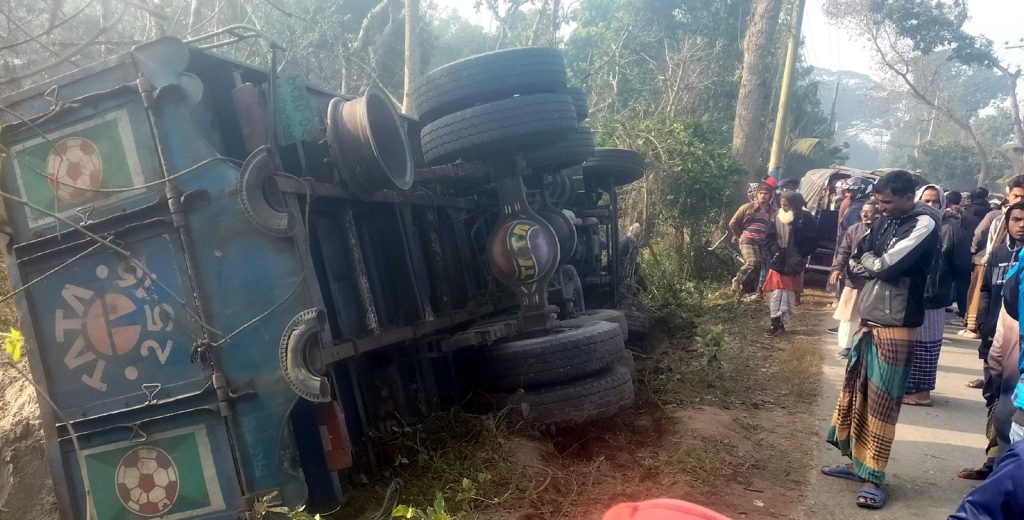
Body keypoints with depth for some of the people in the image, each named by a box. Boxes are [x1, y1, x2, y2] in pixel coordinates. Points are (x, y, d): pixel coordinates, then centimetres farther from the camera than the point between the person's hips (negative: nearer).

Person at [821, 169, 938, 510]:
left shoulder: (923, 224, -11)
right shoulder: (884, 222, 10)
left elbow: (888, 266, -22)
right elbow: (853, 266, 8)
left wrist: (868, 261, -3)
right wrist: (876, 263, -10)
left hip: (895, 329, -8)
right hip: (867, 322, 8)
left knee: (881, 403, -2)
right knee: (856, 394, 14)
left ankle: (872, 478, 7)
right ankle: (857, 462, 28)